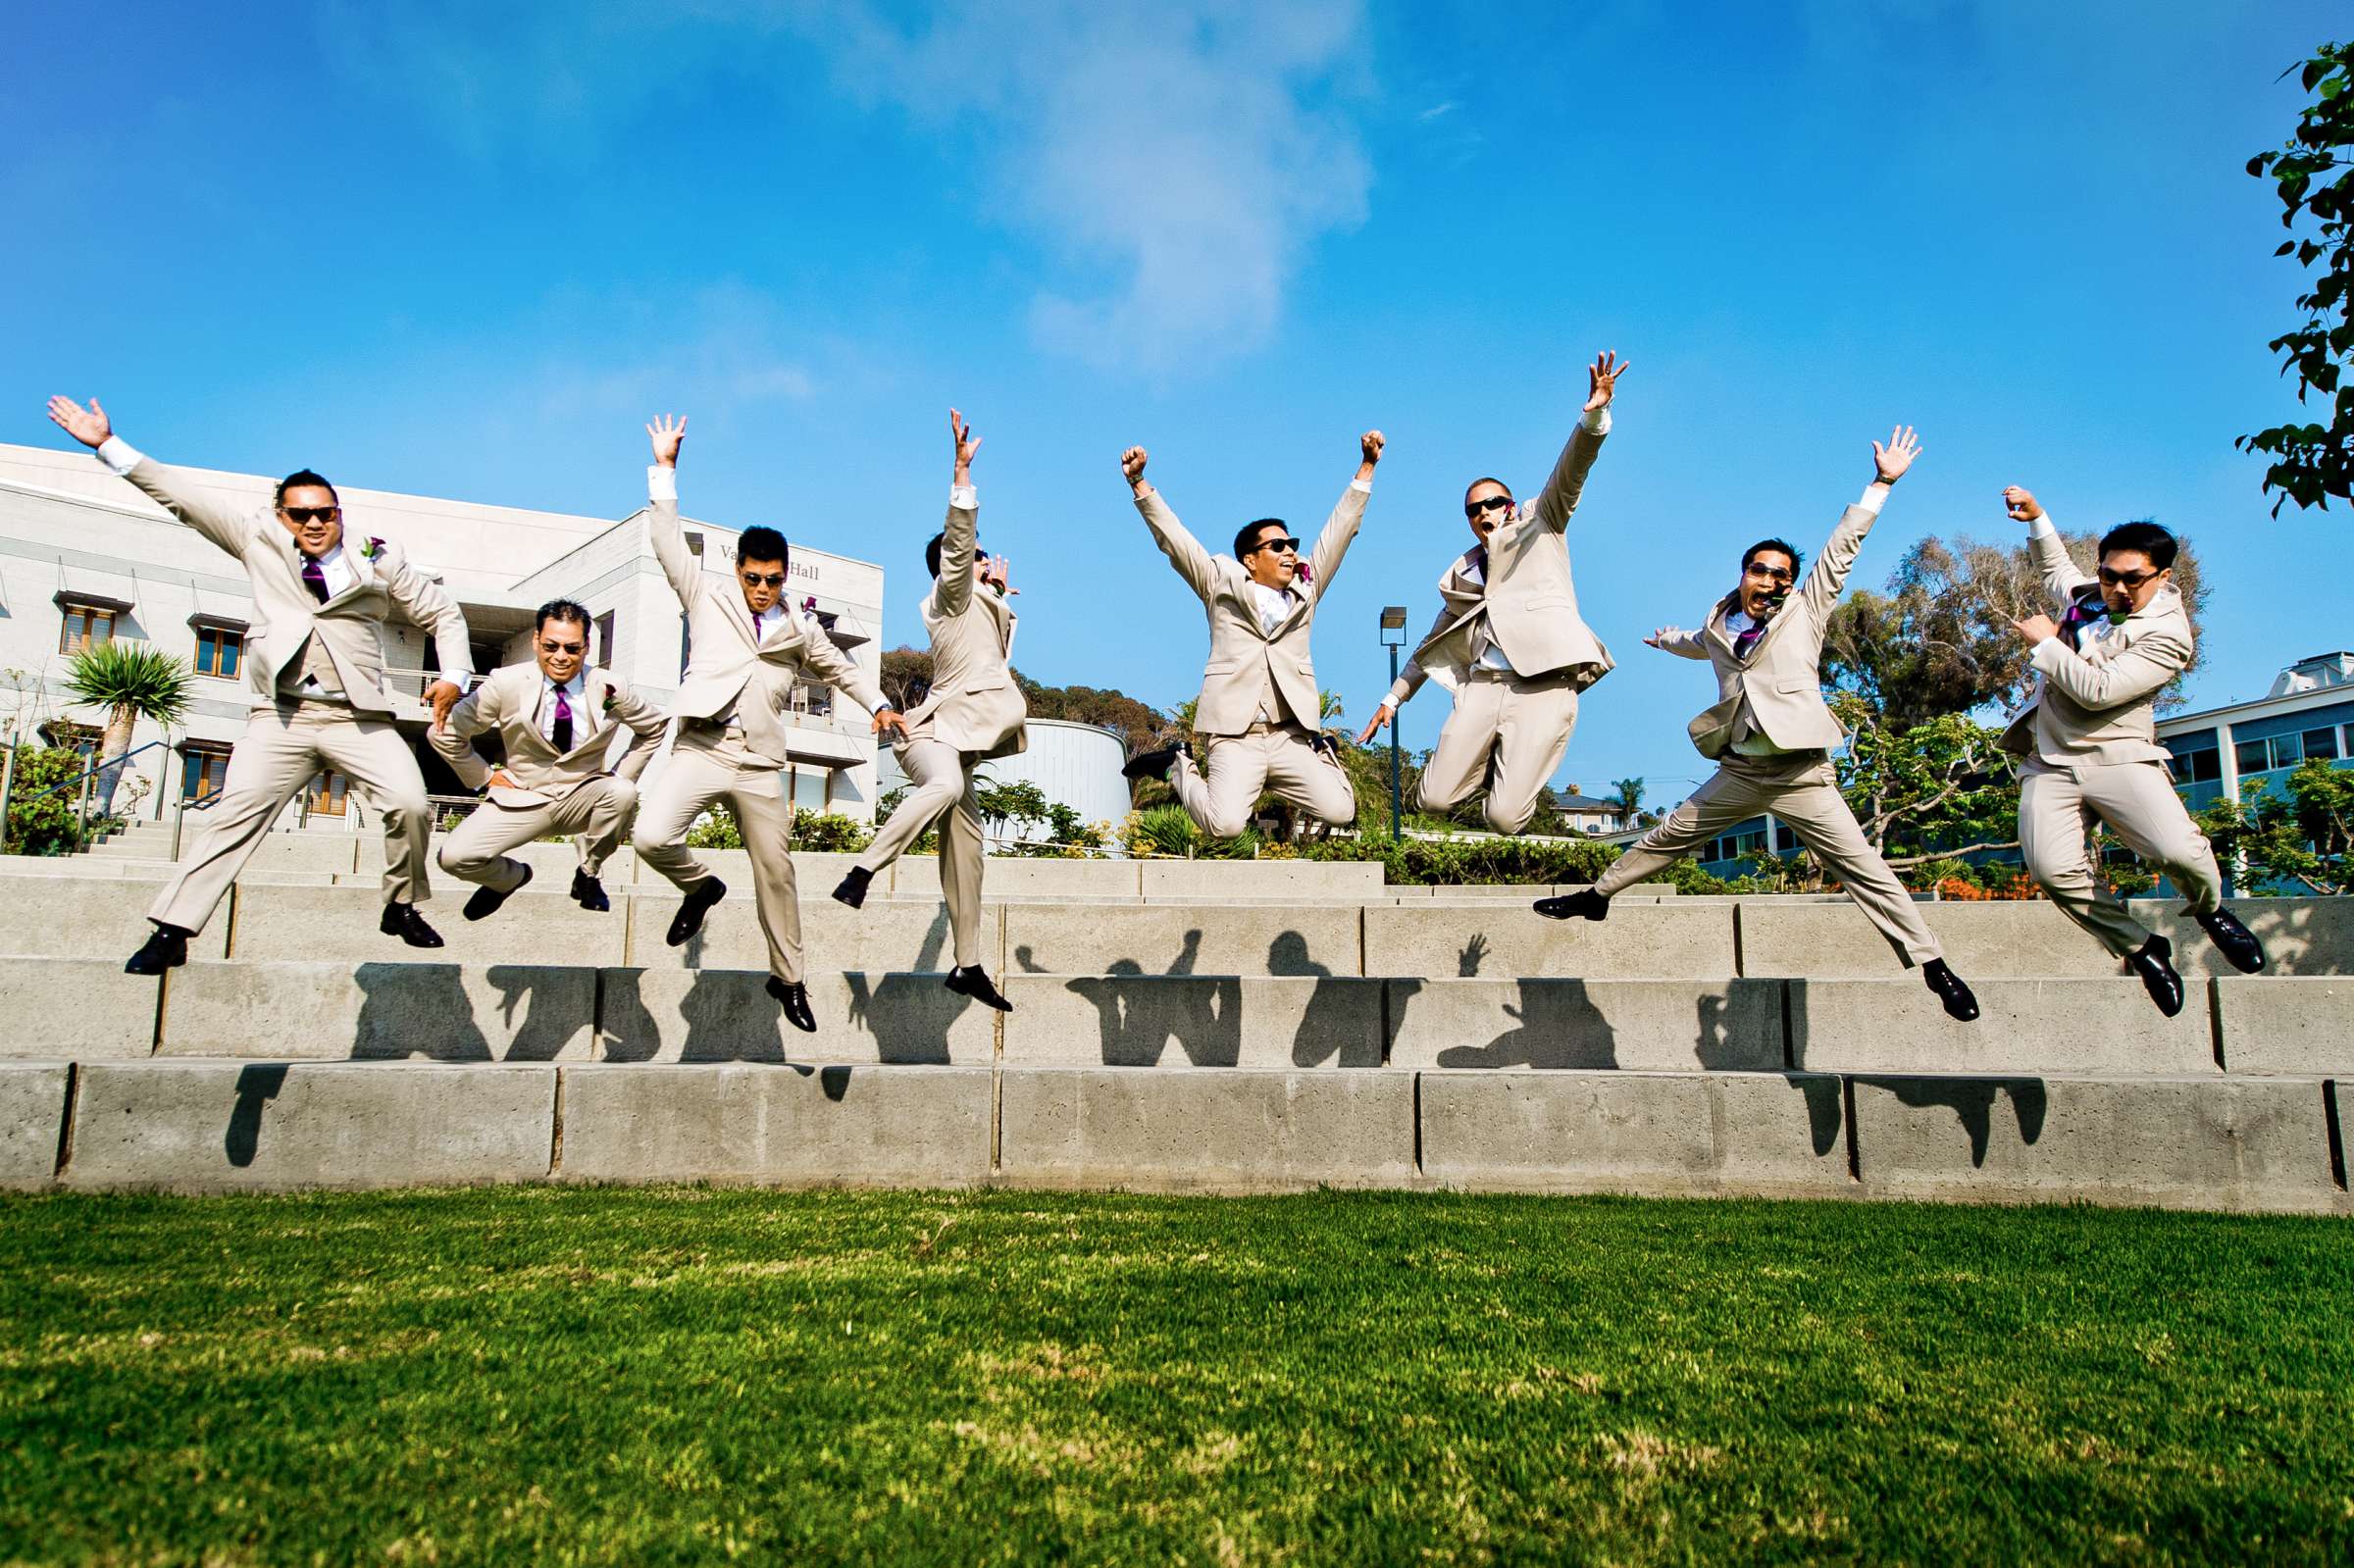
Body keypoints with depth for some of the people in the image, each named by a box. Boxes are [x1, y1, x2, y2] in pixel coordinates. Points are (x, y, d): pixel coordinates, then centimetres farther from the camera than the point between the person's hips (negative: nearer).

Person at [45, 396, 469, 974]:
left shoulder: (379, 560, 11)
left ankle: (402, 908, 1)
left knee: (410, 803, -18)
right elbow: (187, 498, 14)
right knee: (235, 811, -8)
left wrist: (453, 675, 0)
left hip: (360, 718, -1)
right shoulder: (260, 543, 14)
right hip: (281, 716, 1)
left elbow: (442, 612, 14)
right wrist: (109, 446, 12)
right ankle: (172, 931, -2)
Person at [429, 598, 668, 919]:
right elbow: (445, 733, -1)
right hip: (522, 800, 0)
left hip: (582, 798, 1)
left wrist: (620, 778, 1)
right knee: (455, 857, -22)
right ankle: (510, 877, 16)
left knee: (624, 793, -34)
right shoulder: (506, 683, -10)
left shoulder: (608, 688, -6)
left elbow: (655, 726, 9)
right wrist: (485, 777, -1)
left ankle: (588, 876, -6)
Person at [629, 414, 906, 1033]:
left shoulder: (801, 631, 17)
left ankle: (788, 978, 19)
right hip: (700, 750, -2)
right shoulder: (707, 600, 10)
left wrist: (878, 704, 22)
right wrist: (665, 469, -2)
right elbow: (670, 544, 3)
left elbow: (840, 667, 31)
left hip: (759, 765, 2)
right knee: (651, 837, -25)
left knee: (776, 873, 3)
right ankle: (701, 887, 9)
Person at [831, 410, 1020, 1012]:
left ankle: (968, 966, 6)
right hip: (934, 733, -9)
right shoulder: (952, 596, 1)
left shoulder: (978, 607, 26)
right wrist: (962, 470, -23)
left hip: (957, 738, 9)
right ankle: (863, 870, -41)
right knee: (947, 785, -42)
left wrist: (1000, 593, 40)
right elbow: (958, 538, -16)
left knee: (964, 847, 4)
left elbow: (998, 648, 47)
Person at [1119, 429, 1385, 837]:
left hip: (1291, 736, 3)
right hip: (1235, 738, -3)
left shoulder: (1305, 588, 16)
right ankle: (1178, 768, 9)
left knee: (1341, 812, -11)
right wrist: (1139, 483, -5)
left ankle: (1323, 756, 22)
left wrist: (1366, 466, 12)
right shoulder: (1222, 584, 9)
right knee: (1225, 826, -21)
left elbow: (1340, 529, 16)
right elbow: (1172, 538, 4)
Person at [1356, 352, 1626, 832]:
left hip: (1544, 684, -4)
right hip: (1483, 683, 4)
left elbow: (1569, 475, -4)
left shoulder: (1540, 526, 15)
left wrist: (1595, 415, -22)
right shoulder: (1460, 573, 24)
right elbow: (1434, 643, 29)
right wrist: (1394, 697, 25)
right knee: (1433, 800, -7)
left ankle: (1516, 770, 23)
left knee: (1505, 819, -13)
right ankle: (1489, 764, 23)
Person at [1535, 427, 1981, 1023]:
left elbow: (1842, 547, -3)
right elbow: (1698, 643, 36)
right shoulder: (1719, 626, 11)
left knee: (1863, 868, -8)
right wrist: (1666, 640, 57)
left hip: (1800, 774, -4)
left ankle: (1931, 963, -2)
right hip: (1738, 773, 4)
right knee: (1663, 840, 14)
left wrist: (1882, 483, -7)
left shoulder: (1804, 613, 1)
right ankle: (1598, 895, 32)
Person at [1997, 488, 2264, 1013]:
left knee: (2177, 849, -26)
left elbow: (2097, 690, -19)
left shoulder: (2167, 636, -7)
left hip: (2116, 757, -4)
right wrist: (2036, 518, 29)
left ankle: (2209, 909, 13)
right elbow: (2056, 568, 41)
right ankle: (2141, 950, 3)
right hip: (2049, 762, 4)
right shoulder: (2086, 593, 15)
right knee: (2052, 868, -21)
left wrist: (2043, 642, -7)